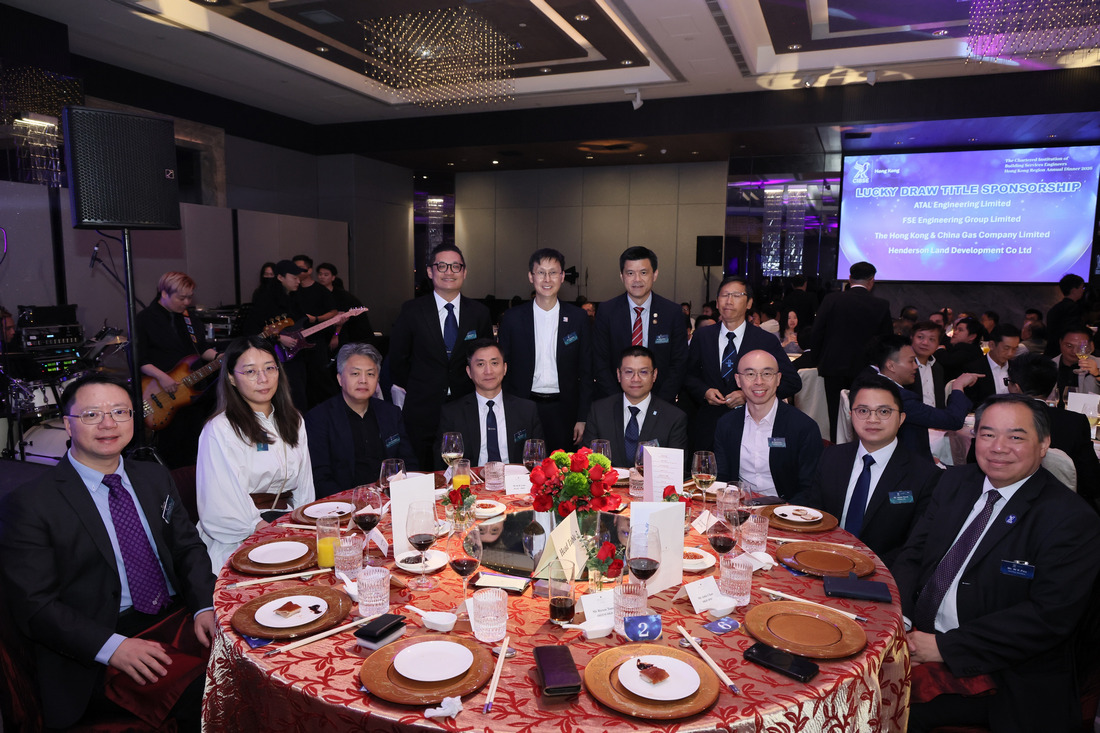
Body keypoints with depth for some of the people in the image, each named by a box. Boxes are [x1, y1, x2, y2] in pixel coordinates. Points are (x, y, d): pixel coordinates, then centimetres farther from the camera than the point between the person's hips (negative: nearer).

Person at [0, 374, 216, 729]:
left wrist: (204, 607, -8)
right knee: (200, 688, -29)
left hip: (179, 619, 6)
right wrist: (112, 647, -21)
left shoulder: (155, 478, 12)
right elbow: (34, 606, -8)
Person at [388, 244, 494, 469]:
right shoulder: (412, 310, 0)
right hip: (423, 413, -1)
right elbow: (397, 357, 6)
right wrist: (414, 391, 6)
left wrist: (477, 394, 5)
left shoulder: (479, 312, 4)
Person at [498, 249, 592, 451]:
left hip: (562, 411, 0)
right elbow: (503, 369, 4)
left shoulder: (578, 318, 2)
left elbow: (586, 372, 4)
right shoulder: (512, 318, 1)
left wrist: (582, 418, 0)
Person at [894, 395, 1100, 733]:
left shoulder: (1072, 520, -10)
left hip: (1004, 679, -4)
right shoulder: (955, 483, 8)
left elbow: (1049, 616, -17)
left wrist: (946, 647, -20)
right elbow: (912, 556, 7)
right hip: (919, 639, 5)